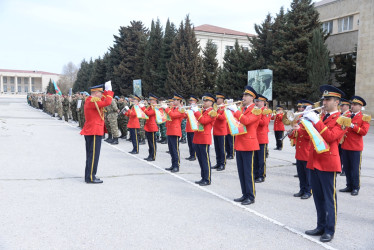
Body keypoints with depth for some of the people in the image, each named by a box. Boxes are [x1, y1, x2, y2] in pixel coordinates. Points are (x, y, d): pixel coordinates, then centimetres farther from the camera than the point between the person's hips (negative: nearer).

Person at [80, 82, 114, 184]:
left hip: (89, 131, 11)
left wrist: (107, 91, 16)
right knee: (93, 154, -5)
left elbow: (102, 100, 24)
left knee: (91, 154, 15)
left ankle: (89, 175, 23)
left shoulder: (89, 100, 13)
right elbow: (107, 102, -26)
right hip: (94, 132, -11)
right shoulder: (93, 101, -18)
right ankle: (90, 177, 0)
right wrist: (109, 90, -12)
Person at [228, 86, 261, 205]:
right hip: (239, 144, 8)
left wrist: (235, 111, -21)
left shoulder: (255, 110, -6)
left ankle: (251, 197, 5)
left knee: (248, 172, -4)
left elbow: (246, 121, -23)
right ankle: (245, 194, 22)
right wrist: (230, 111, 3)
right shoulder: (242, 109, 17)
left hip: (248, 144, -8)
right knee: (241, 172, 12)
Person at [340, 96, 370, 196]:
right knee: (347, 168, 10)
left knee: (355, 168, 0)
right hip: (345, 146, 5)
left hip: (355, 147, -5)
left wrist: (352, 126, -20)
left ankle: (356, 188, 10)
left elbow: (364, 131, -13)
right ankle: (349, 186, 20)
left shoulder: (364, 118, -2)